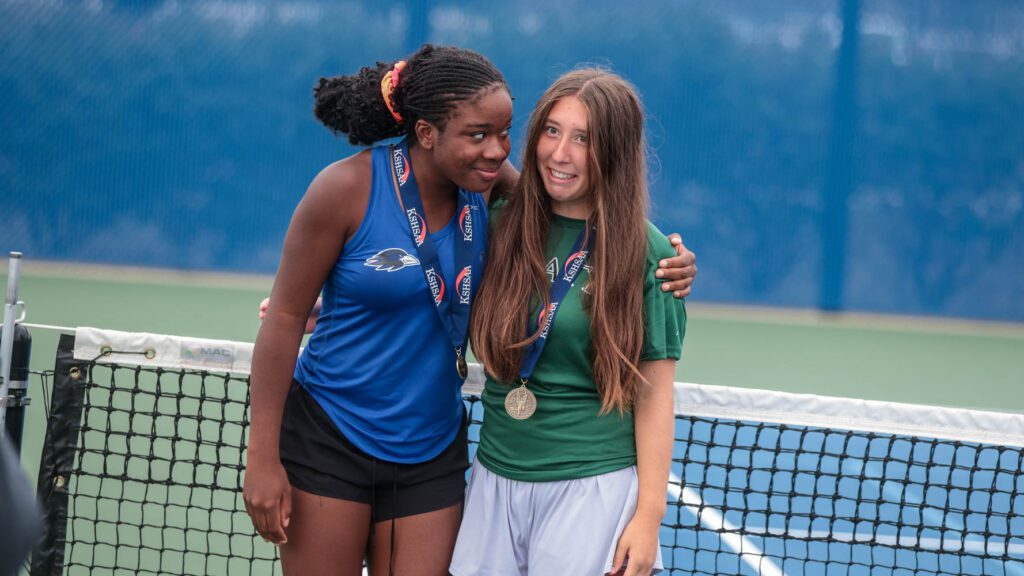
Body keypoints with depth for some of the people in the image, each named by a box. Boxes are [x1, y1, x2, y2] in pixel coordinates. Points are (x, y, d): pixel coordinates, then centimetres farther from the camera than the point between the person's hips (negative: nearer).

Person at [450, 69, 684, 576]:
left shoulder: (644, 253, -6)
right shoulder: (502, 225, 3)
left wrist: (649, 514, -7)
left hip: (592, 489, -3)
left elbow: (653, 396, -4)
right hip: (495, 479, 4)